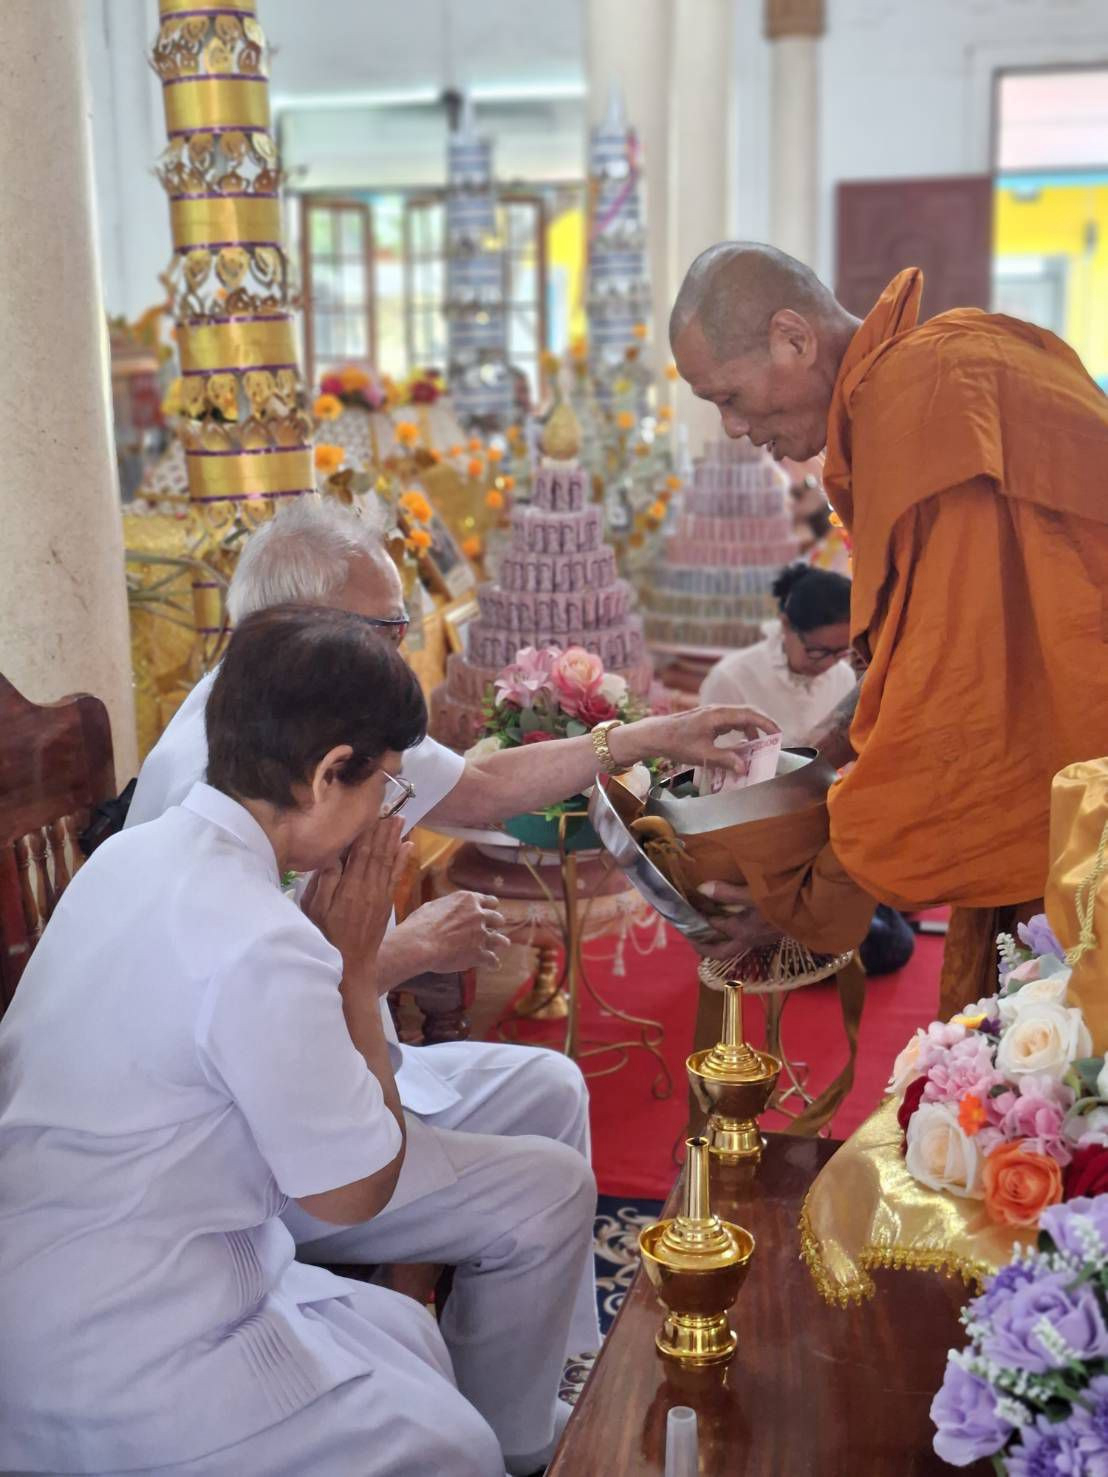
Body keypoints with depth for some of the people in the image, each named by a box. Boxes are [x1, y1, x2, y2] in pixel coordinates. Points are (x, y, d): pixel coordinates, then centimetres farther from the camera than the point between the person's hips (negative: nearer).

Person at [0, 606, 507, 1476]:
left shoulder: (133, 856, -1)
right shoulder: (259, 944, -28)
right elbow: (357, 1191, -13)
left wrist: (333, 957, -1)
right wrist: (357, 966, -9)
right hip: (118, 1365, -9)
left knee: (410, 1337, 22)